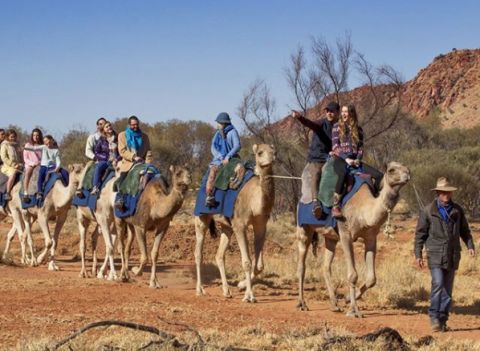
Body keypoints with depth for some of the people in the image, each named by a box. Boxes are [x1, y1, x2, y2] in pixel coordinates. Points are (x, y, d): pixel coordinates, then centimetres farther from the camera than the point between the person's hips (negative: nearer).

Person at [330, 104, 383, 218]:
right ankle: (335, 207, -43)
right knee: (343, 173, -42)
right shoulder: (337, 127, 7)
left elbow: (361, 147, 13)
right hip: (340, 159, -4)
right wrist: (346, 158, -13)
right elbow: (335, 146, 0)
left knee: (379, 175, -14)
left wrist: (358, 159, -7)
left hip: (354, 160, 4)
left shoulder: (358, 129, 17)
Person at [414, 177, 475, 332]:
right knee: (438, 284, -18)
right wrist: (418, 254, -2)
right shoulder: (428, 211, -1)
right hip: (436, 254, -4)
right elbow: (420, 233, 2)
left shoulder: (457, 210, 9)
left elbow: (464, 230, 17)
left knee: (448, 289, 5)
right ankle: (434, 316, -9)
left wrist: (470, 245, 2)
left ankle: (443, 320, 12)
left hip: (452, 255, 4)